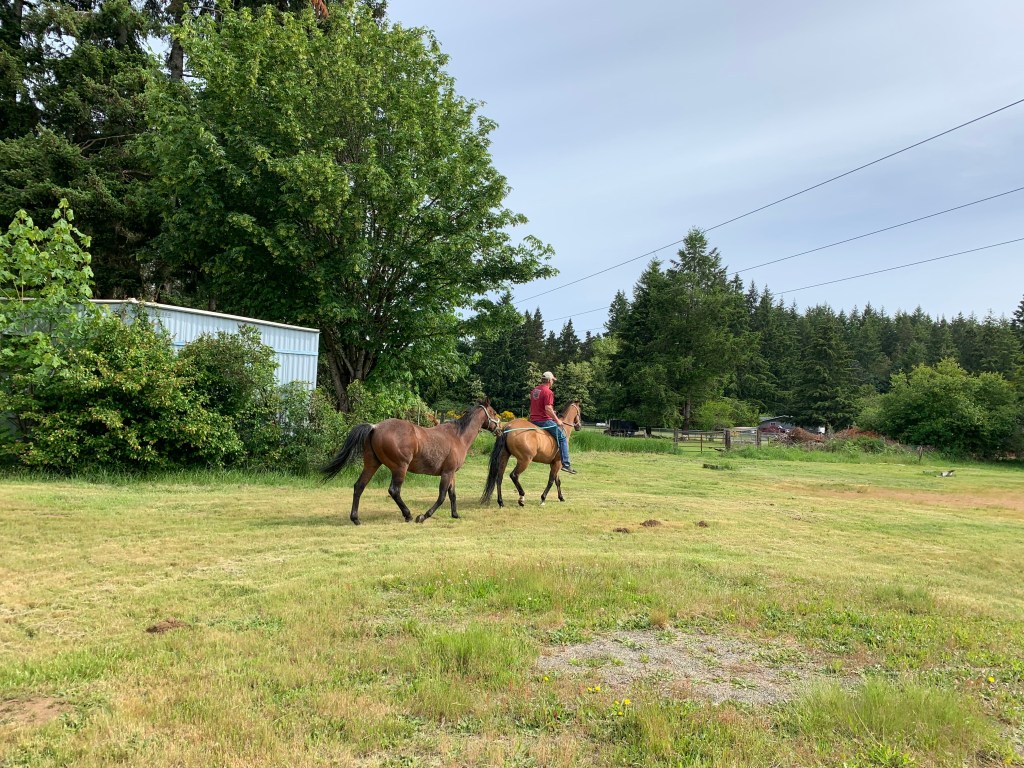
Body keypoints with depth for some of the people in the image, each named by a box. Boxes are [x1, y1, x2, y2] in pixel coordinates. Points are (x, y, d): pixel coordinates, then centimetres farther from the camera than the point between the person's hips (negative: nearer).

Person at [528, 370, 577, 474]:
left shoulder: (535, 390, 14)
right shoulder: (548, 392, -13)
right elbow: (548, 408, -22)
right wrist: (557, 420, -14)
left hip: (533, 420, 9)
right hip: (544, 420, -9)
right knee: (562, 438, -4)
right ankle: (565, 464, -11)